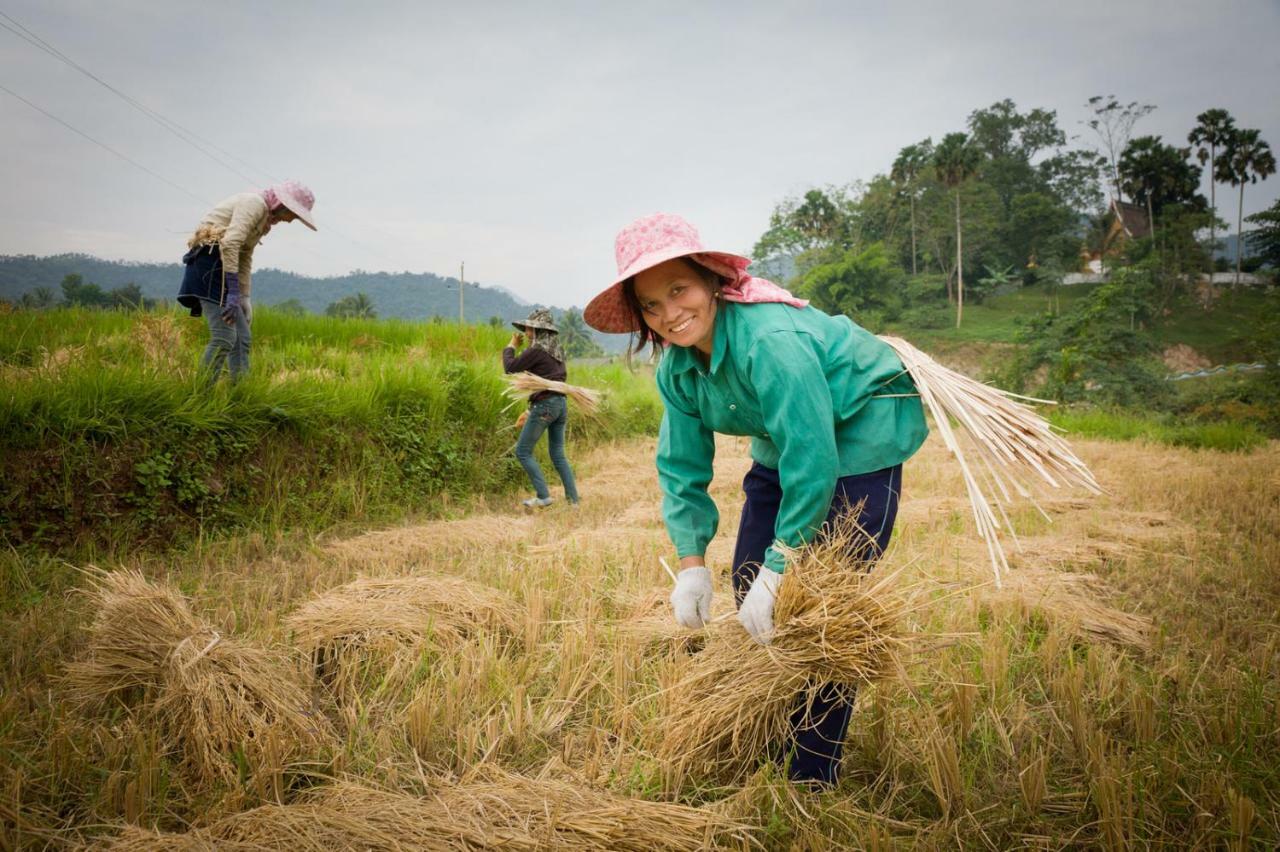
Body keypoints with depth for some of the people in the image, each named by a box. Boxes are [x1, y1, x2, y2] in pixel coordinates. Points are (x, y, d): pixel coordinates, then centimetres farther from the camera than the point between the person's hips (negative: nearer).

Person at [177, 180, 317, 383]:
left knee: (241, 338, 8)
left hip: (220, 266, 10)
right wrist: (234, 293, -26)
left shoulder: (264, 217, 18)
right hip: (211, 259, -10)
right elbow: (229, 244, -24)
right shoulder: (254, 203, -12)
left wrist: (244, 298, 15)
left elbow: (245, 258, 21)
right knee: (225, 338, -14)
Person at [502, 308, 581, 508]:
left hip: (545, 405, -8)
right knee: (558, 454, 13)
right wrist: (531, 411, 21)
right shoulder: (556, 351, 15)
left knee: (523, 451, 2)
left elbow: (510, 367, -6)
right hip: (561, 403, 8)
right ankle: (573, 499, 10)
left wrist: (511, 346, 11)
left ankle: (543, 496, -3)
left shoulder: (537, 350, -11)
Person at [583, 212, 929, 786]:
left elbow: (812, 463, -34)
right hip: (786, 444, 8)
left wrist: (777, 571, -28)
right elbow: (682, 469, 0)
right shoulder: (676, 368, -7)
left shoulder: (770, 338, -34)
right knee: (749, 588, 7)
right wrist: (691, 565, -9)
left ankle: (812, 778, 4)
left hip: (860, 434, -8)